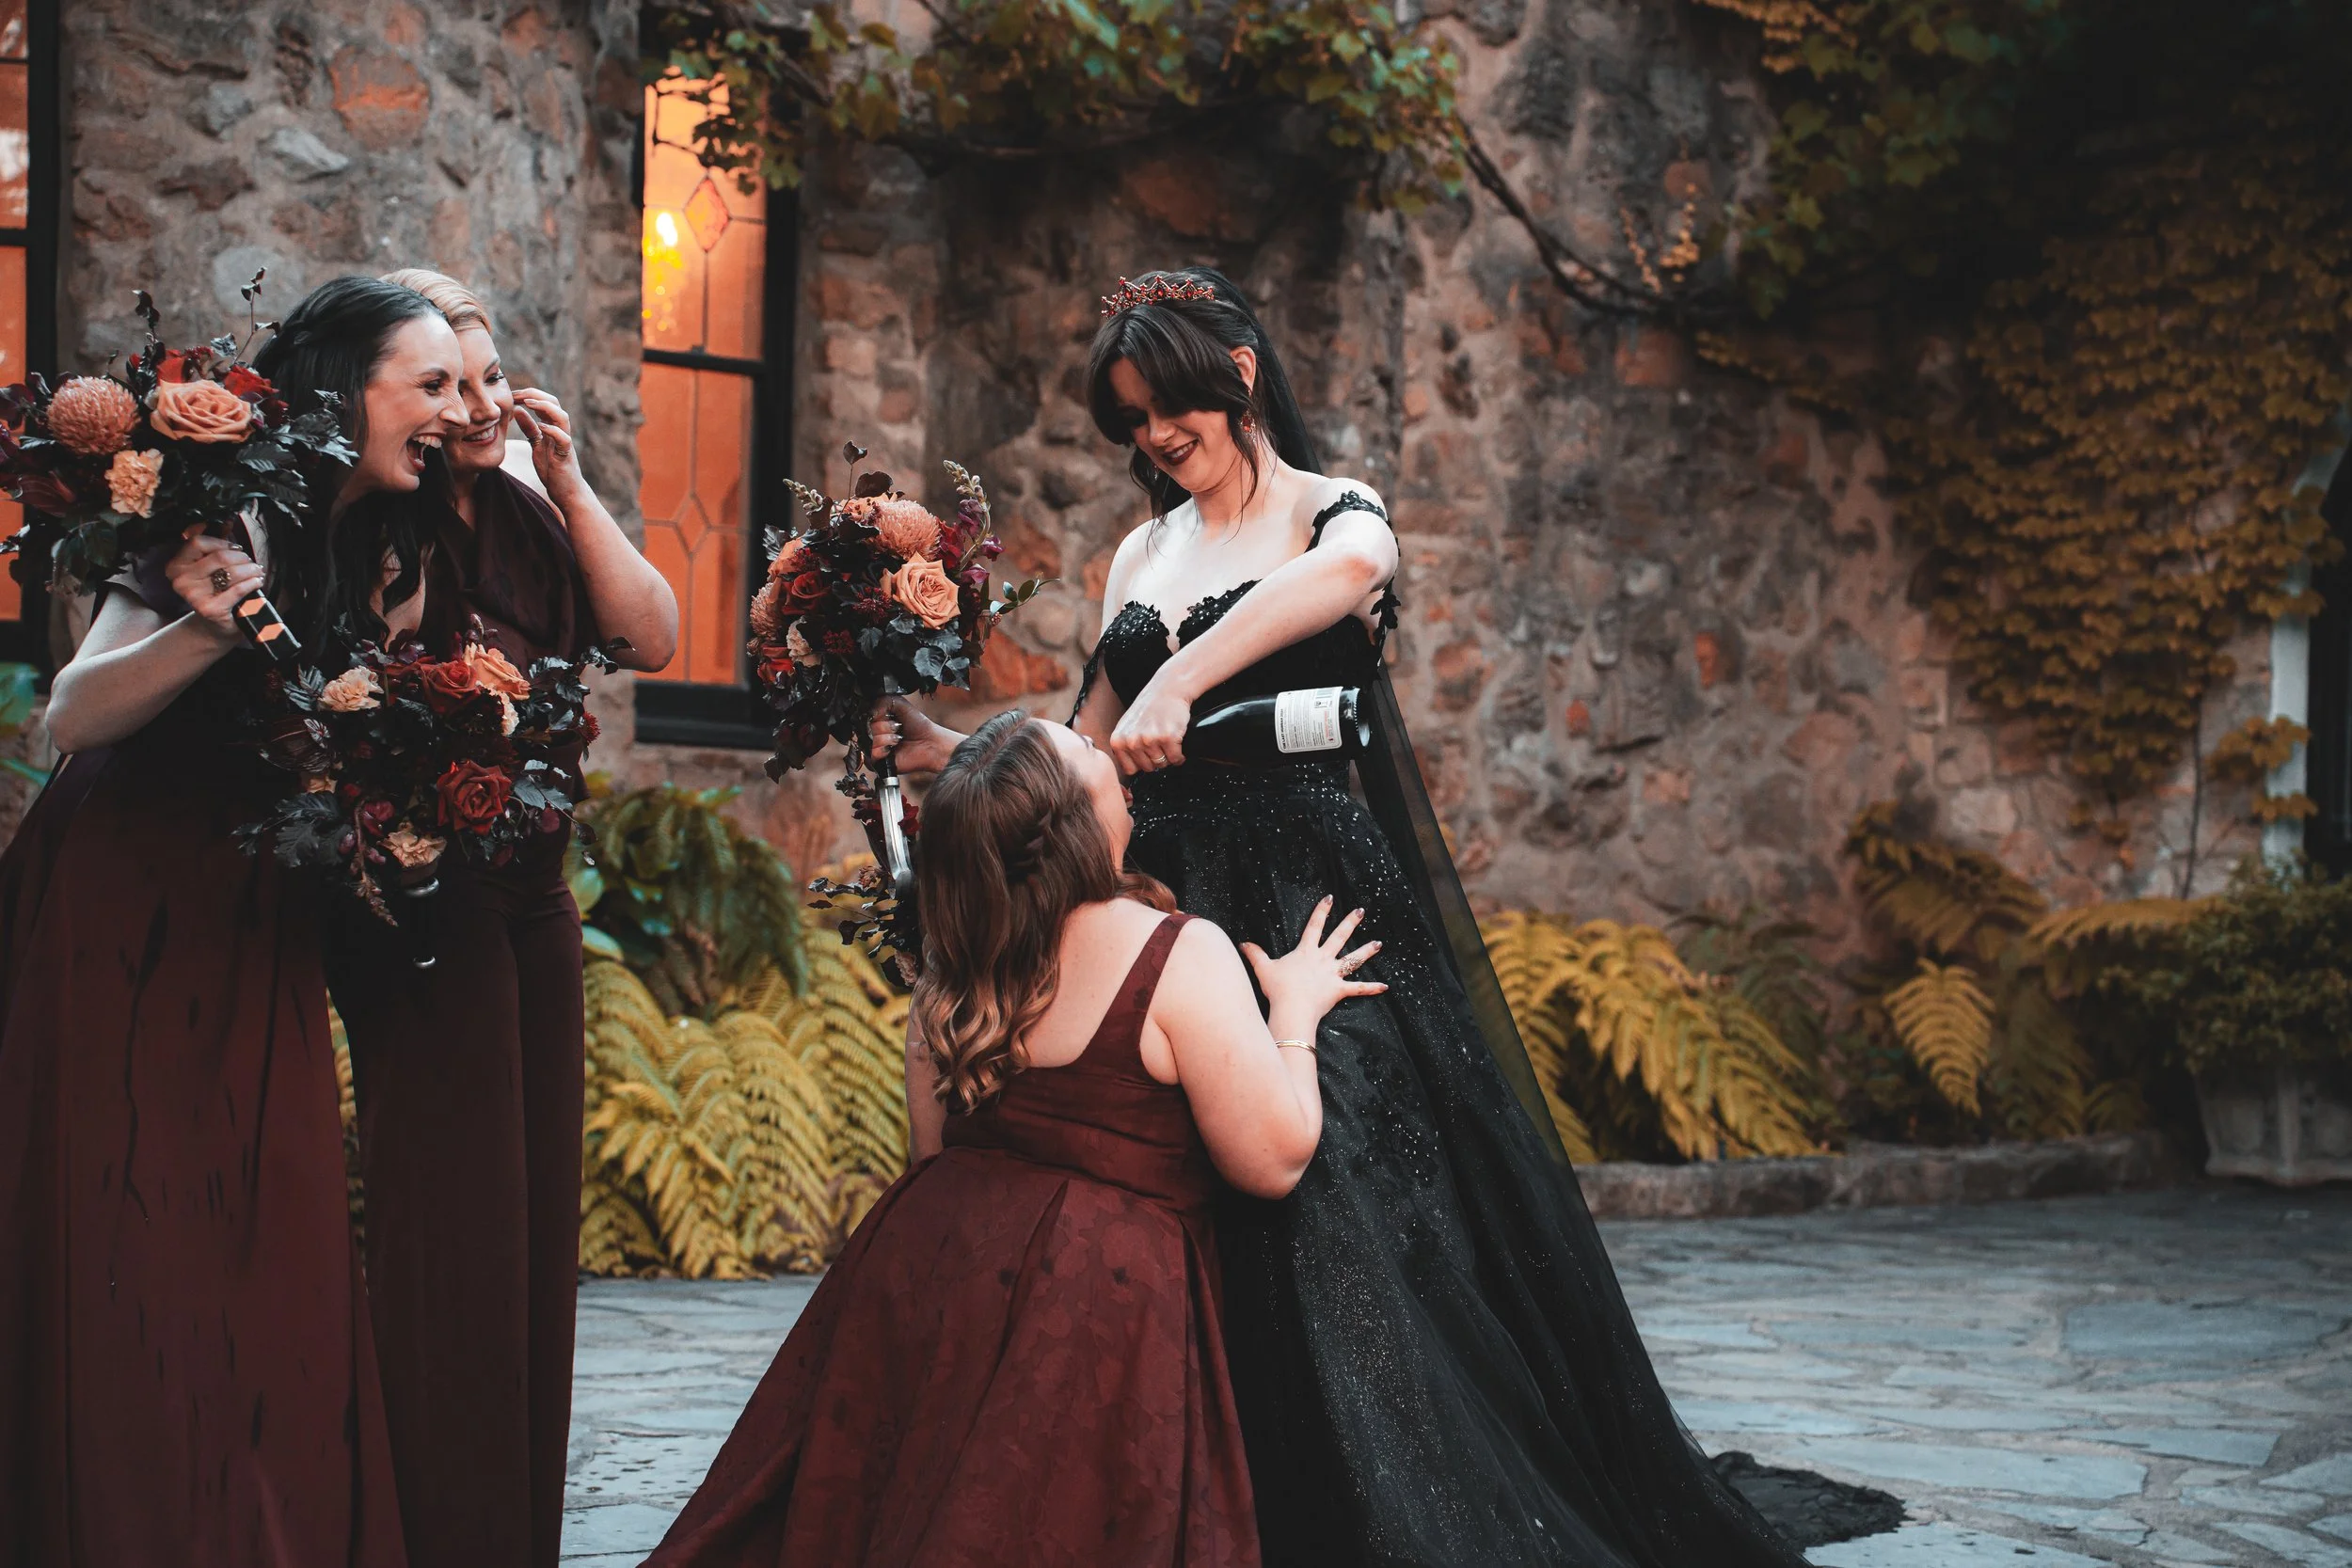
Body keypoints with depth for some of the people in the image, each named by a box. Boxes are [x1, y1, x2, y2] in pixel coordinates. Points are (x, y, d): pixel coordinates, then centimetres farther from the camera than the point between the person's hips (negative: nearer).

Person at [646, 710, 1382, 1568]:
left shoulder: (952, 973, 6)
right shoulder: (1182, 955, -14)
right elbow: (1273, 1159, -12)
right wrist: (1295, 1012, 3)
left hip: (931, 1271, 6)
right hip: (1091, 1319, -6)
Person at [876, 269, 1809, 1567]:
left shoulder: (1334, 512, 1)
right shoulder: (1142, 555, 18)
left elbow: (1351, 568, -26)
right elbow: (1083, 759, 19)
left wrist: (1179, 682, -34)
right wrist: (949, 754, 3)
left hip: (1311, 915, -5)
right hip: (1166, 913, 5)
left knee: (1336, 1214, -12)